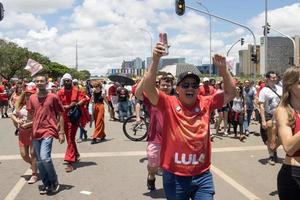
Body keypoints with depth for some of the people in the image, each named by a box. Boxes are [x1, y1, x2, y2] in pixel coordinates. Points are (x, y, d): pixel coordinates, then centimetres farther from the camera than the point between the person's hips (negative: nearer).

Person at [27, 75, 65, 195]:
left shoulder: (53, 97, -4)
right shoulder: (32, 98, 8)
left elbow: (60, 115, -2)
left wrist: (61, 132, -5)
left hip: (49, 131, -5)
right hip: (35, 132, 5)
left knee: (45, 158, -19)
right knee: (39, 161, 10)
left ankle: (54, 181, 4)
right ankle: (46, 183, 27)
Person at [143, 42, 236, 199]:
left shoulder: (206, 103, 1)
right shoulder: (169, 103, -8)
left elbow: (230, 93, 2)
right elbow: (148, 88, -20)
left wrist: (223, 69, -11)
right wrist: (156, 60, -30)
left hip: (202, 176, 2)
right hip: (175, 176, -2)